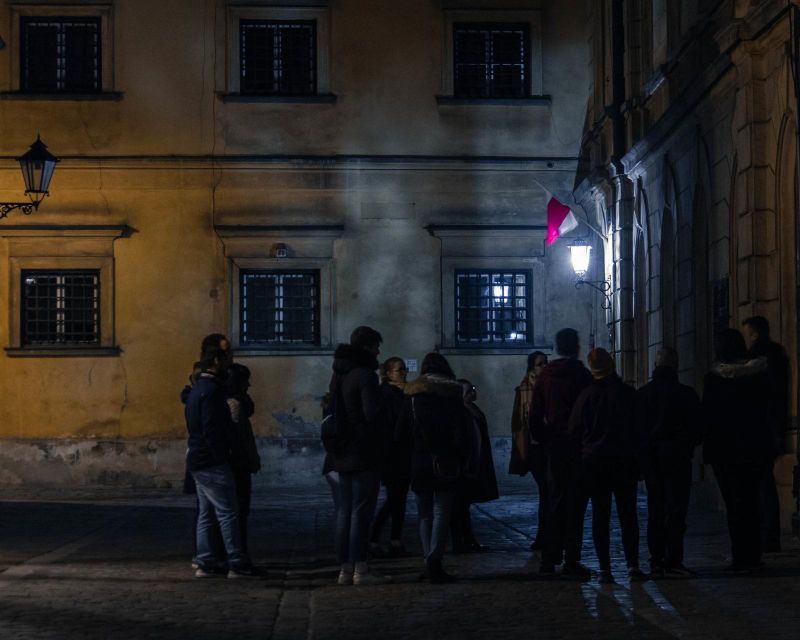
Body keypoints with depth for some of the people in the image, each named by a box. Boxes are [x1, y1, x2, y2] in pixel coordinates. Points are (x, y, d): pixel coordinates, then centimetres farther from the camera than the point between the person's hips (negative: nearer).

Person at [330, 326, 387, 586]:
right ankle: (360, 569, -5)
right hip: (364, 454, -8)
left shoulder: (338, 375, 14)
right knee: (362, 510, -6)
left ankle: (345, 568, 11)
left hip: (342, 454, 8)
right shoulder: (365, 375, -14)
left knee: (345, 510, 10)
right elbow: (373, 413, -20)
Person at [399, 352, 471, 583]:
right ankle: (434, 561, -15)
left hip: (419, 462, 1)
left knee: (425, 513, 12)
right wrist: (460, 460, 3)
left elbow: (401, 432, 1)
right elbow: (463, 430, -2)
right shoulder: (453, 394, 1)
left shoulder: (413, 394, 3)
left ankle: (429, 561, 5)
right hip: (446, 465, -1)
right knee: (442, 512, -1)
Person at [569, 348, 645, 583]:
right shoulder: (628, 393, -3)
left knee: (600, 515, 3)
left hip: (594, 462, 0)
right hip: (625, 461, 0)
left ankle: (604, 568, -1)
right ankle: (633, 565, 1)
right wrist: (636, 455, 10)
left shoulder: (586, 395, -5)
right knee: (628, 514, 7)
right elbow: (639, 429, 2)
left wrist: (585, 453, 13)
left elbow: (575, 431, 0)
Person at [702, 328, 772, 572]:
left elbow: (707, 414, -8)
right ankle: (753, 557, 12)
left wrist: (707, 444, 0)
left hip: (726, 448, -3)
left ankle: (742, 558, -1)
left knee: (734, 503, 3)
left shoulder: (714, 378, -9)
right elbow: (766, 408, 7)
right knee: (751, 501, 12)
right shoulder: (758, 374, 1)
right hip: (757, 446, 3)